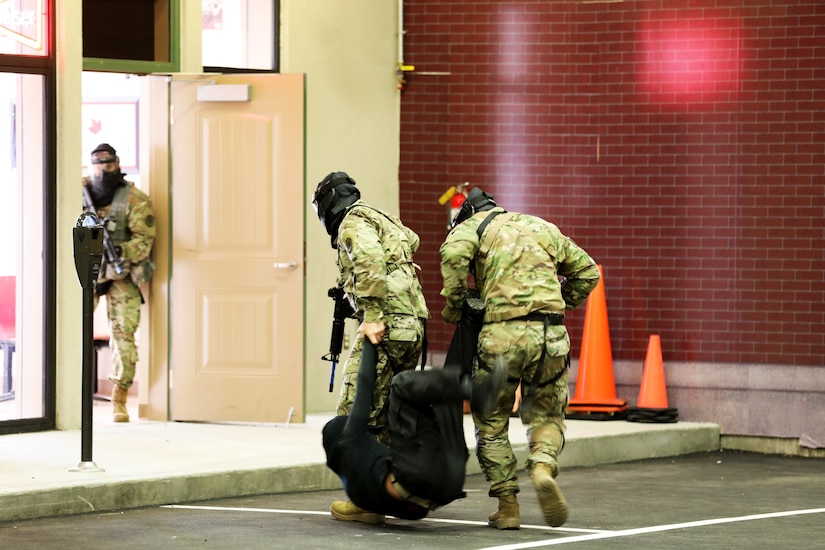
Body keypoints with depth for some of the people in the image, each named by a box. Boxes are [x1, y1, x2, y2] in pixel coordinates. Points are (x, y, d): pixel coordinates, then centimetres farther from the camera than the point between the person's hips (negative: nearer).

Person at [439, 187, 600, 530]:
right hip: (551, 334, 3)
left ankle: (507, 505, 8)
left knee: (492, 424, 11)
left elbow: (454, 252, -12)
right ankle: (543, 468, -13)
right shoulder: (543, 227, 24)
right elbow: (587, 272, 26)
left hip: (502, 334, -3)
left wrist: (454, 306, -2)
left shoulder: (475, 225, 11)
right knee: (546, 416, 16)